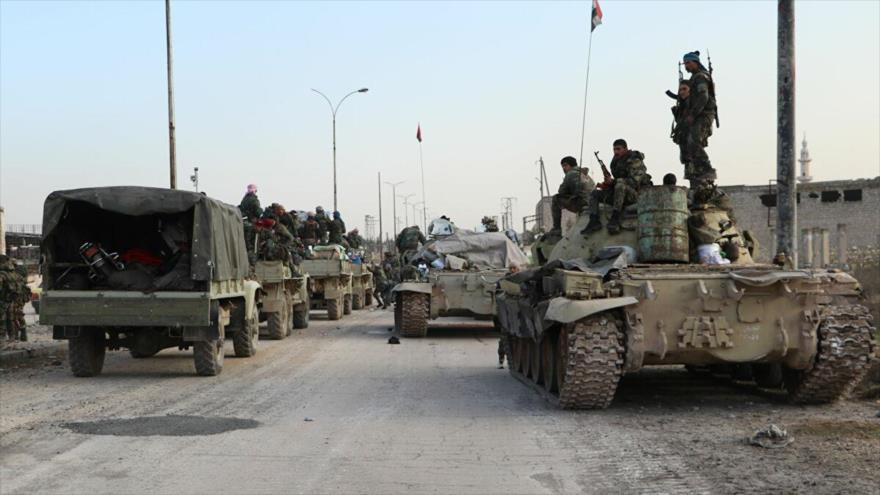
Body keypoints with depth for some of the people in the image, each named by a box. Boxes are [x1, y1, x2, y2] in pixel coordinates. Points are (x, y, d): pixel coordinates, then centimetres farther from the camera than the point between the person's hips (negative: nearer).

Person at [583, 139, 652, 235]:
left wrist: (612, 182, -21)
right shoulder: (616, 162, 15)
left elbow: (634, 181, -22)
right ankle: (594, 222, -18)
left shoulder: (634, 161, -10)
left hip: (636, 194, -9)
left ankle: (615, 219, -41)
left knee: (620, 182, -37)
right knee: (594, 194, 5)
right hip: (621, 195, 9)